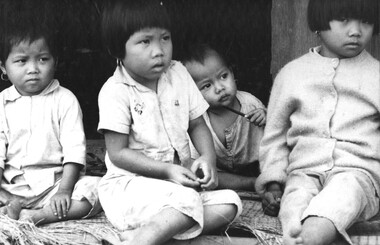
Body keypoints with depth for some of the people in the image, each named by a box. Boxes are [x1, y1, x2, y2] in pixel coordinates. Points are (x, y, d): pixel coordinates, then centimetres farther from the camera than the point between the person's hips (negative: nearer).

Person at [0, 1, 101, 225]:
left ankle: (37, 216, -31)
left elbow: (74, 150, -4)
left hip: (55, 181, -1)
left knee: (97, 188, -28)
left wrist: (64, 191, -16)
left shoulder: (64, 100, 2)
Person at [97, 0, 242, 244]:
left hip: (178, 178, 7)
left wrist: (208, 157, -9)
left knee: (229, 203, -15)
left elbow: (198, 125, 11)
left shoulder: (178, 74, 4)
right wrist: (167, 170, -22)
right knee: (187, 202, -32)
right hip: (130, 183, -7)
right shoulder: (115, 91, -12)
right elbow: (118, 153, -13)